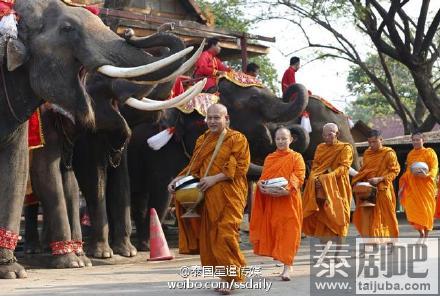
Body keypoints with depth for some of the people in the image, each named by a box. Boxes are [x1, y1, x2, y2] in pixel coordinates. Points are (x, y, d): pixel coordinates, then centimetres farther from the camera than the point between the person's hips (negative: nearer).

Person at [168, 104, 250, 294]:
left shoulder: (237, 139, -1)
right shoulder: (202, 140, 17)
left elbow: (240, 168, -9)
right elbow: (194, 166, 17)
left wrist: (215, 178, -17)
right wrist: (179, 178, 0)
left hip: (228, 196, -6)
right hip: (206, 196, 6)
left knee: (225, 236, -12)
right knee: (209, 236, 2)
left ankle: (232, 278, -5)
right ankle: (222, 274, 10)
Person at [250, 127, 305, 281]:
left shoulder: (296, 157, 0)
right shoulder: (269, 158, 14)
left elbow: (299, 178, -9)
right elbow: (263, 177, 12)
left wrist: (286, 190, -24)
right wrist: (261, 186, -12)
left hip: (289, 201, -4)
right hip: (271, 201, 4)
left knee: (288, 232, -7)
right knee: (272, 231, 5)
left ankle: (287, 266, -9)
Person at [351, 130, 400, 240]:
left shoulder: (389, 153, -6)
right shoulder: (367, 153, 12)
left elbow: (395, 171, -8)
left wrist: (380, 179, -19)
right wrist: (358, 180, 5)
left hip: (382, 191, -5)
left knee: (382, 217, 0)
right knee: (367, 217, 0)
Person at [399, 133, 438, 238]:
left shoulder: (429, 152, -1)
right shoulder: (410, 154, 14)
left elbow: (434, 168, -7)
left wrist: (426, 175, -27)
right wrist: (403, 186, 13)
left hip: (425, 185, -4)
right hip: (412, 186, 4)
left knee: (425, 210, -3)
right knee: (412, 210, -4)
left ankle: (426, 235, 6)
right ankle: (421, 233, 14)